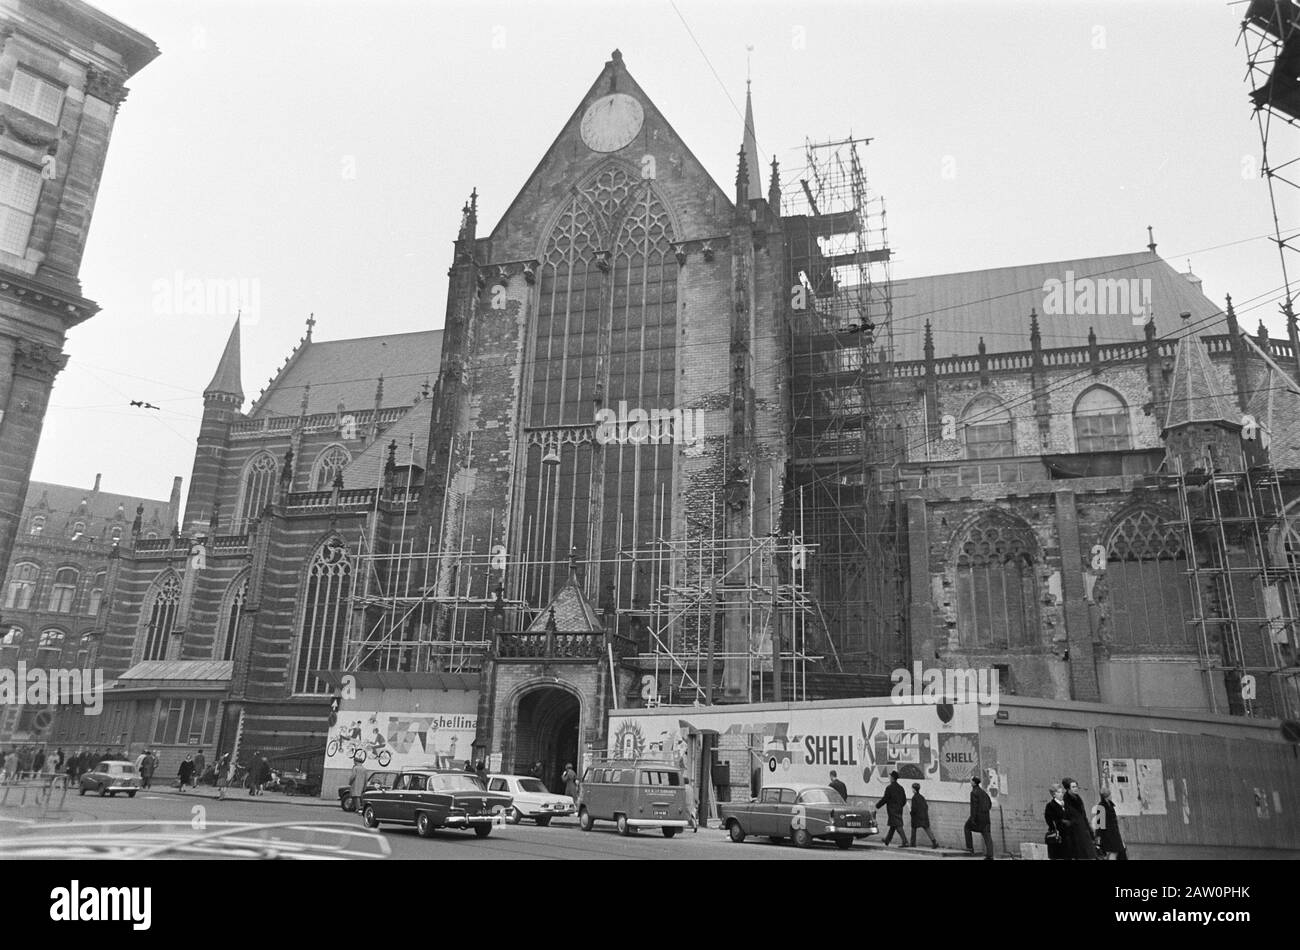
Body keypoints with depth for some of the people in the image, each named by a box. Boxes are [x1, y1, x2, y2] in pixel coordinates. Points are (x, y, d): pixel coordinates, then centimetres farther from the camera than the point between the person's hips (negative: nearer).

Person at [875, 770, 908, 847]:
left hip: (892, 809, -7)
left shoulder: (889, 788, -13)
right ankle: (887, 841, 26)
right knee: (892, 826, 15)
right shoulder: (900, 788, 9)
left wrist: (877, 805, 0)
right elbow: (904, 800, 13)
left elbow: (885, 799, -13)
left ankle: (905, 842, -14)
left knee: (898, 826, -8)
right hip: (899, 810, 8)